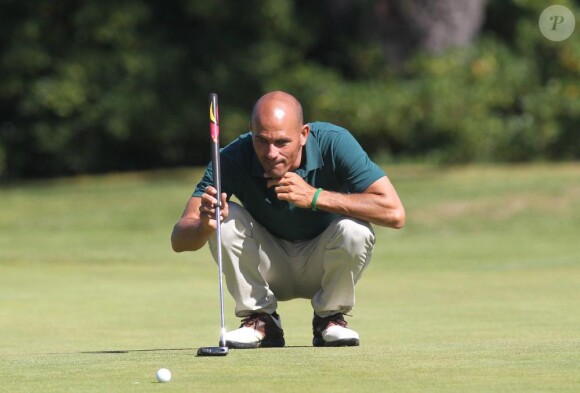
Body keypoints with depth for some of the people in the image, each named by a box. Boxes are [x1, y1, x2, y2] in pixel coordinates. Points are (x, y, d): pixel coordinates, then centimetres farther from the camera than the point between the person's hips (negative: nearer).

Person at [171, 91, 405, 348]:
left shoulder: (333, 143, -26)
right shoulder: (234, 159, -23)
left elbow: (394, 213, -35)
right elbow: (179, 240, -26)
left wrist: (314, 196, -37)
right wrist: (204, 226, -51)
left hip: (323, 267, -1)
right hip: (270, 271, 1)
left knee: (354, 230, -32)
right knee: (225, 219, -26)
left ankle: (330, 318, -5)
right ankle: (261, 321, -9)